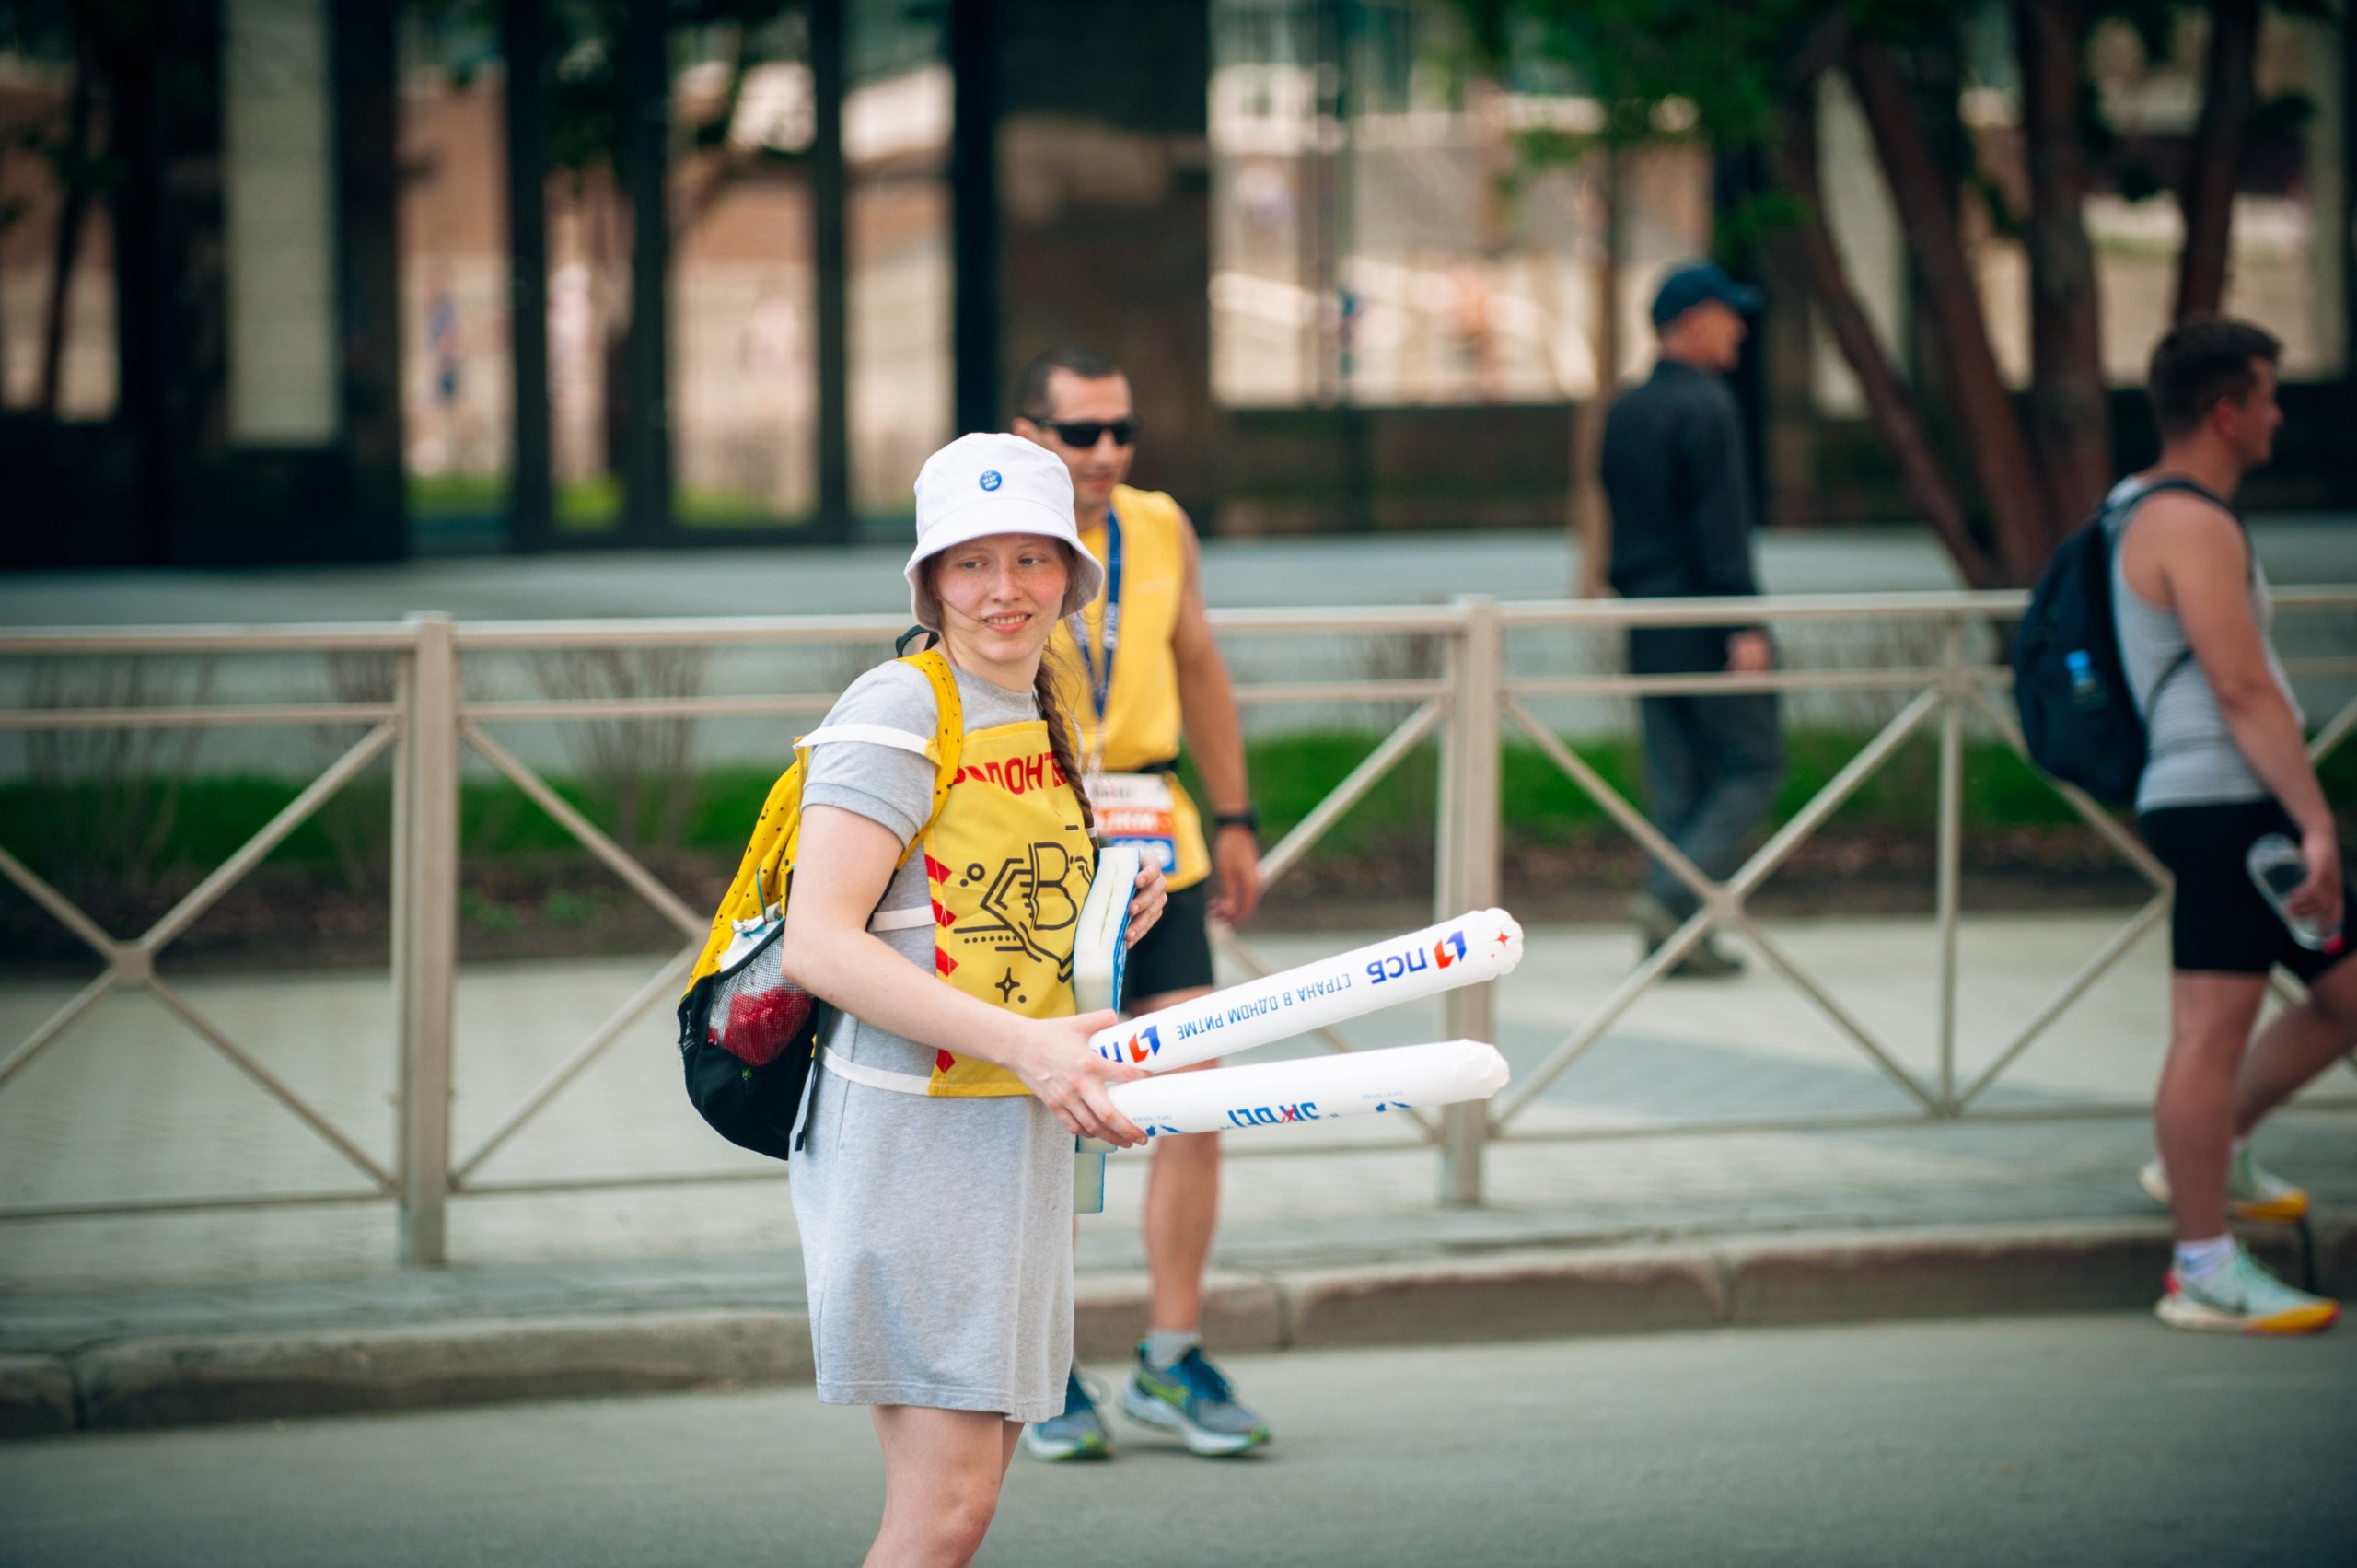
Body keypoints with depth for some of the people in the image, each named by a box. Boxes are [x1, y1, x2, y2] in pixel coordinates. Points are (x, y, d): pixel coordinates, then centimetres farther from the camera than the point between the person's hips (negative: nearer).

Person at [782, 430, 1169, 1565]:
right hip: (908, 1130, -8)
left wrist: (1108, 908, 7)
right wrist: (1022, 1044, -24)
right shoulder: (897, 713, -12)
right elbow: (818, 945, -21)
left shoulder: (1047, 723, 14)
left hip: (1022, 1134, 8)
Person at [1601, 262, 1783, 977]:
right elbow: (1721, 524, -18)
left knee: (1677, 780, 9)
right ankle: (1675, 895, -14)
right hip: (1704, 617, -8)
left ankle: (1673, 938, 6)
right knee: (1752, 765, -1)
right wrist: (1746, 624, -19)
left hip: (1648, 622, 8)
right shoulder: (1706, 407, -12)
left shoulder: (1625, 410, 14)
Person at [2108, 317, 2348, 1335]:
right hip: (2222, 802, -11)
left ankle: (2206, 1156, 27)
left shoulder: (2150, 513, 20)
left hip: (2236, 804, 11)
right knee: (2214, 1028, -7)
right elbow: (2244, 692, -19)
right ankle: (2204, 1271, -4)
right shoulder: (2193, 526, -13)